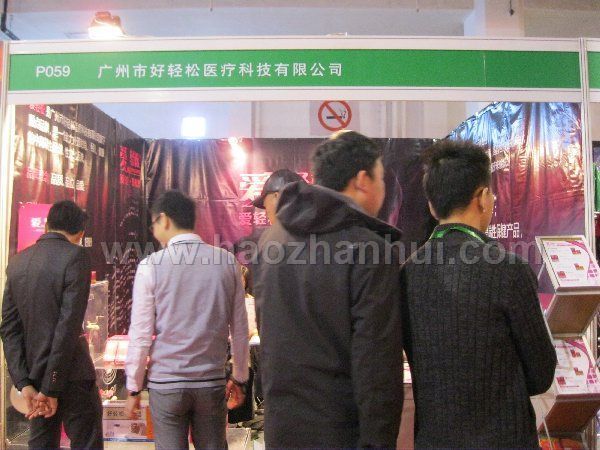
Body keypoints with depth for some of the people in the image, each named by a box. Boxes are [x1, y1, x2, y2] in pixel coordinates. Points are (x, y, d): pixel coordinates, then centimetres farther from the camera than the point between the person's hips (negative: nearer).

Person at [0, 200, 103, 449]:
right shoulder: (76, 256, -13)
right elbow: (69, 325, -18)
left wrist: (24, 383, 1)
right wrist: (52, 387, -12)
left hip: (34, 373, 7)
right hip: (70, 374, -6)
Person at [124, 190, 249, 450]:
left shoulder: (151, 266, -8)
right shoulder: (227, 261, -2)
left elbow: (141, 334, -6)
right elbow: (239, 328, 2)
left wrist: (134, 389, 5)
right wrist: (239, 378, 14)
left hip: (165, 383, -2)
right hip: (212, 382, 2)